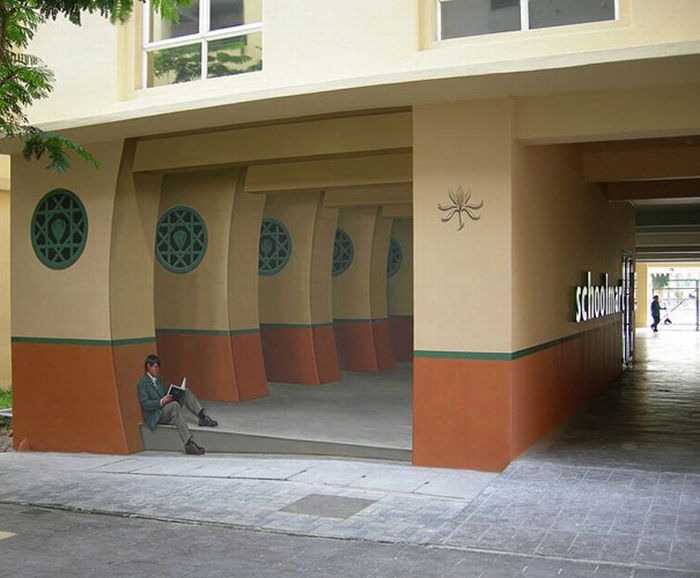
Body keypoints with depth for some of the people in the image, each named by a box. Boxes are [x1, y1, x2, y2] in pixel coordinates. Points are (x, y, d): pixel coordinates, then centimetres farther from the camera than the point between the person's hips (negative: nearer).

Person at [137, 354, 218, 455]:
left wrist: (170, 396, -3)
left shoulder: (158, 379, 17)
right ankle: (189, 444, -49)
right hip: (155, 415, -8)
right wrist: (161, 401, -29)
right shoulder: (142, 384, -8)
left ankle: (203, 417, -17)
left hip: (166, 410, 8)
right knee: (174, 405, -38)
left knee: (185, 392, -5)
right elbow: (145, 404, -17)